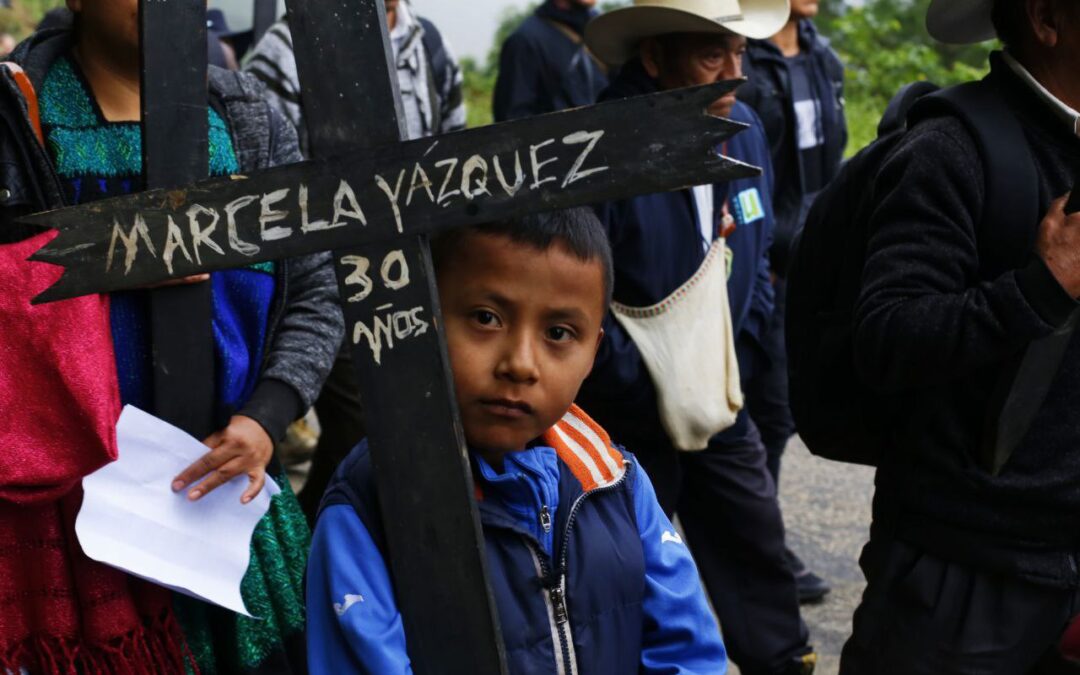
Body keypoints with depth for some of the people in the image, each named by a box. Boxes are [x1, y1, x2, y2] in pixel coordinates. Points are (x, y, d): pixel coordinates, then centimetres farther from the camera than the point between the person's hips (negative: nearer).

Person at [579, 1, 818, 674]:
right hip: (626, 426, -6)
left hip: (720, 409, 6)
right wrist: (649, 397, -18)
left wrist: (740, 364, 3)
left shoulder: (743, 128, 0)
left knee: (760, 562, 14)